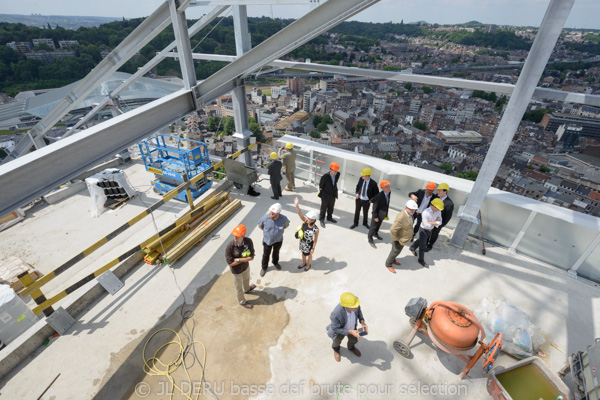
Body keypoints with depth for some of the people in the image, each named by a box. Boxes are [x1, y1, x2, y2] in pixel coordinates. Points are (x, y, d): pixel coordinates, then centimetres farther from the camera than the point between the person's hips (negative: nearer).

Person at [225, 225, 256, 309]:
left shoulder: (248, 241, -27)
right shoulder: (230, 246, -36)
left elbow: (251, 257, -23)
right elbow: (230, 263, -29)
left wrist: (238, 259, -30)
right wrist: (244, 258, -28)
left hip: (246, 266, 4)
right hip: (237, 270, -4)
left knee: (246, 279, 35)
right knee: (239, 287, 22)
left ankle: (247, 289, 70)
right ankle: (242, 302, 51)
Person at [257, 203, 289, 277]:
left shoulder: (284, 219, -27)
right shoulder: (265, 217, -30)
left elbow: (286, 225, -2)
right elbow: (260, 225, -8)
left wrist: (278, 231, -2)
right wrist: (267, 232, -2)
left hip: (278, 240, 1)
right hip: (267, 240, -1)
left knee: (276, 252, 28)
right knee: (266, 254, 19)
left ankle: (275, 262, 59)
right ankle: (264, 267, 46)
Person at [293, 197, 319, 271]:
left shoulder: (316, 229, -32)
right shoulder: (305, 221, -24)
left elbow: (315, 239, -20)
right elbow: (300, 214, -35)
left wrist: (313, 248, -12)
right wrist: (296, 205, -48)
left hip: (309, 244, -4)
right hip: (302, 242, 4)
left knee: (309, 255, 25)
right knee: (303, 253, 30)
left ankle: (308, 265, 56)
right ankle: (304, 263, 60)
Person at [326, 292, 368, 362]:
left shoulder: (354, 301, -37)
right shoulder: (336, 314, -48)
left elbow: (357, 309, -11)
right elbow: (336, 329, -26)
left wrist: (362, 322, -24)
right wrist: (350, 332, -34)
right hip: (338, 329, -3)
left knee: (354, 340, 31)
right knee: (337, 341, 30)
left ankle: (351, 347, 66)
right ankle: (336, 348, 66)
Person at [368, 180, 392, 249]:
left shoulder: (389, 193, -8)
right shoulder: (379, 196, -32)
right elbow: (375, 207, -24)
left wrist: (386, 213, 12)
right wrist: (375, 217, -18)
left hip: (383, 214, 8)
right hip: (377, 214, -8)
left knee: (379, 225, 28)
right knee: (373, 226, 10)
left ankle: (375, 234, 54)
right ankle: (370, 239, 29)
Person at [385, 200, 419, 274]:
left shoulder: (409, 214, -7)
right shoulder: (401, 217, -38)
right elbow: (392, 230, -37)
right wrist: (395, 239, -26)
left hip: (404, 239, 9)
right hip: (399, 240, -9)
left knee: (397, 251, 29)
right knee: (395, 252, 13)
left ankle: (392, 260, 54)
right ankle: (388, 264, 36)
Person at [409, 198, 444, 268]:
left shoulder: (438, 212, -13)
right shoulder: (425, 212, -32)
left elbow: (439, 222, -9)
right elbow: (426, 225, -28)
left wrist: (430, 222, -24)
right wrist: (435, 222, -15)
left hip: (430, 230, 6)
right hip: (423, 230, -6)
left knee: (420, 240, 29)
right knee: (422, 246, 8)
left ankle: (412, 248, 57)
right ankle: (421, 260, 28)